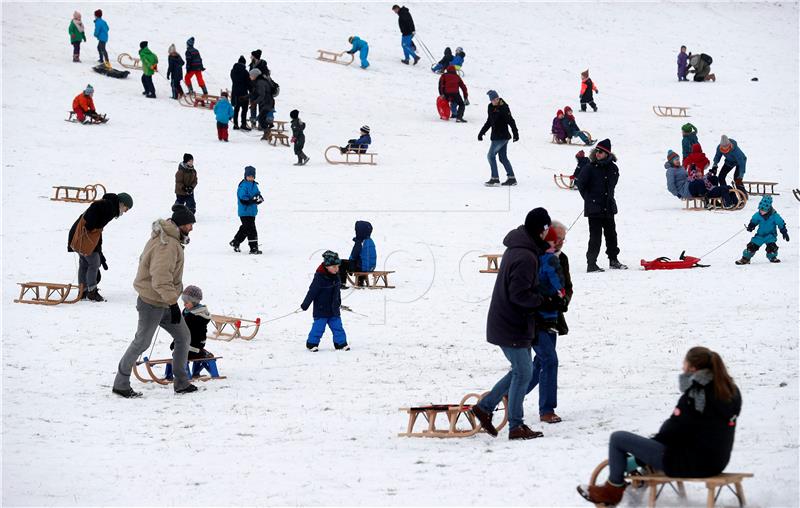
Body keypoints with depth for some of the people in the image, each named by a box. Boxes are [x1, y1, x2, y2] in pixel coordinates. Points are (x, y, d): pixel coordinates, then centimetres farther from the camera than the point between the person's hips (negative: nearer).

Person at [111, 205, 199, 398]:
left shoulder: (170, 239, 10)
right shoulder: (167, 244, -23)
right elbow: (161, 277, -29)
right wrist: (173, 302, -27)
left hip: (164, 302, 10)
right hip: (153, 303, -10)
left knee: (183, 337, 11)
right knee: (142, 342, 1)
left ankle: (181, 382, 19)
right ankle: (120, 384, 13)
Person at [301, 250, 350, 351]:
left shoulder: (336, 276, 2)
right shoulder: (319, 277, -20)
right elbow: (312, 292, -16)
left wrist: (338, 304, 27)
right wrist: (305, 304, -12)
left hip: (333, 309, 6)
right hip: (321, 309, -6)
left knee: (337, 326, 7)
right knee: (319, 327, -2)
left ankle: (341, 343, 14)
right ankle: (312, 343, 12)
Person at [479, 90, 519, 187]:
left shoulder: (503, 108, -15)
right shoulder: (491, 107, 9)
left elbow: (511, 121, -18)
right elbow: (489, 122, 21)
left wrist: (515, 133, -23)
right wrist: (481, 132, 23)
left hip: (501, 137, -8)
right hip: (496, 136, 8)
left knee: (491, 156, -7)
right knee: (503, 157, 11)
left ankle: (495, 179, -4)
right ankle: (512, 178, 15)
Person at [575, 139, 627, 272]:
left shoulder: (613, 168, 5)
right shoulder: (589, 168, -9)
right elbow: (580, 184, -2)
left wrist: (608, 197, 14)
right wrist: (589, 199, 2)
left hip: (608, 207, 5)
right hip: (594, 208, -5)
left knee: (611, 234, 13)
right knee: (595, 236, -7)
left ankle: (613, 260, 26)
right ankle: (591, 263, -2)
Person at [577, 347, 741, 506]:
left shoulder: (694, 397, -21)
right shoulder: (732, 391, 2)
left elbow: (672, 430, -13)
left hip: (691, 464, -9)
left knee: (618, 438, 2)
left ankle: (613, 491, 19)